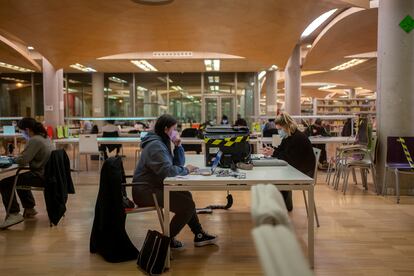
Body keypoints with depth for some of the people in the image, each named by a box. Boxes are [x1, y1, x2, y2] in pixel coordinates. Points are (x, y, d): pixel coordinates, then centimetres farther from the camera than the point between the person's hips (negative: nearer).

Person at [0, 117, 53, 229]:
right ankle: (29, 208, 36)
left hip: (41, 176, -10)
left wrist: (14, 159, 1)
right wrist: (20, 156, 6)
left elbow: (22, 161, -21)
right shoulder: (45, 137, 10)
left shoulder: (34, 140, -19)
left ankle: (14, 214, -5)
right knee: (20, 179, 33)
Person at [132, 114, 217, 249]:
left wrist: (178, 146, 0)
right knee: (188, 205, -13)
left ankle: (199, 235, 23)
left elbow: (178, 164, 15)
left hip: (154, 187, 11)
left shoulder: (163, 142, 13)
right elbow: (166, 170, -30)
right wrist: (185, 170, -14)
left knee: (186, 196, 17)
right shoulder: (155, 145, -19)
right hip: (145, 192, -11)